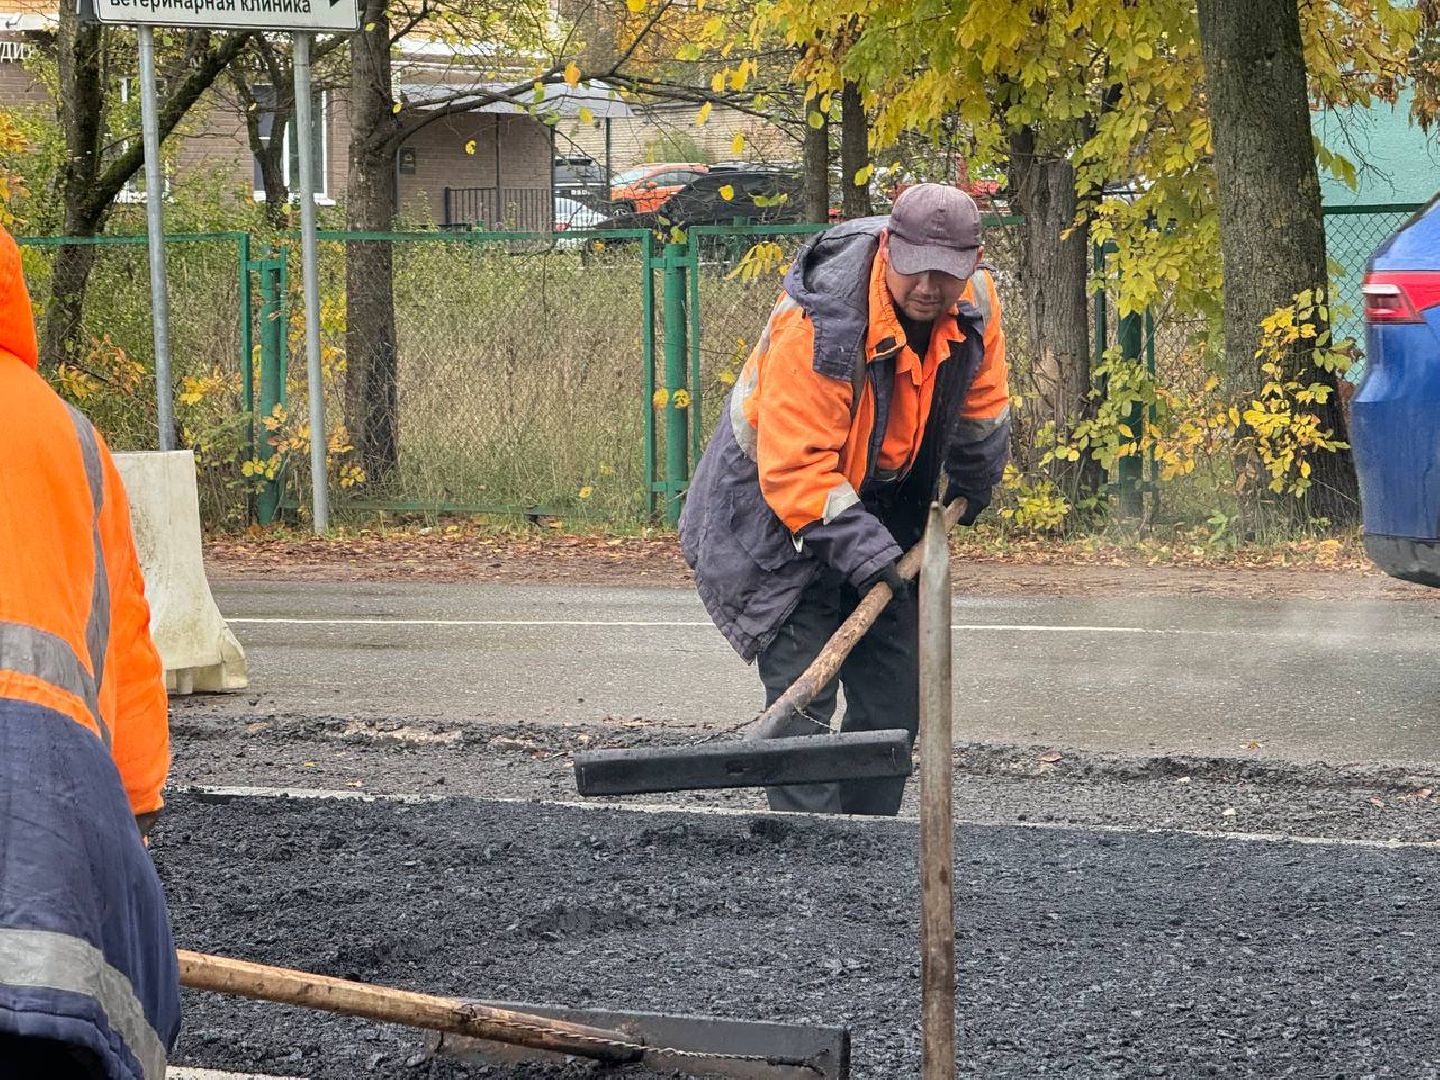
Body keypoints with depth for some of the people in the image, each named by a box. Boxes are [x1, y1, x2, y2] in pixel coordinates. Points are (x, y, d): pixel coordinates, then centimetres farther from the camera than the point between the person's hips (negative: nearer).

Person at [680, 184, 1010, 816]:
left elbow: (981, 402, 11)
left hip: (885, 510, 7)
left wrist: (970, 490, 23)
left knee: (894, 691, 8)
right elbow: (794, 466, -33)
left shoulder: (975, 301, -12)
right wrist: (857, 545, -39)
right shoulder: (818, 326, -34)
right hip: (779, 508, -7)